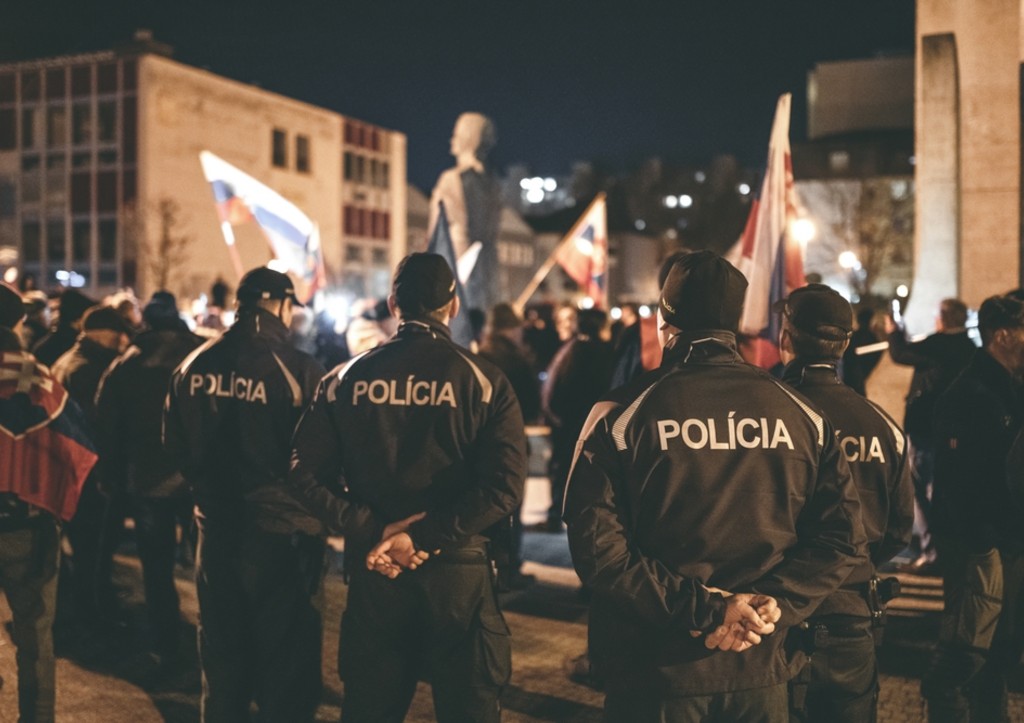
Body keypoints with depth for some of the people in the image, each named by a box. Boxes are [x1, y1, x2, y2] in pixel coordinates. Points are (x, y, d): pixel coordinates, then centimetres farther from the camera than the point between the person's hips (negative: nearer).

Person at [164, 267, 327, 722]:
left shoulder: (194, 365, -2)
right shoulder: (298, 369, -17)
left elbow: (175, 444, 8)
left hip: (216, 529, 5)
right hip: (283, 533, -5)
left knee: (222, 659, 20)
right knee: (286, 667, 9)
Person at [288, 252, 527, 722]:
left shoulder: (347, 379, 2)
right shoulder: (484, 380, -6)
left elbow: (308, 476, -4)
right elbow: (504, 486, -17)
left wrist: (373, 532, -9)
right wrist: (425, 537, -16)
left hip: (373, 572, 3)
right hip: (458, 572, -2)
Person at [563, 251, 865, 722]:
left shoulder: (622, 413, -8)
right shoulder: (803, 415, 1)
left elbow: (597, 544, -17)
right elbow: (842, 539, -5)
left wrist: (701, 610, -16)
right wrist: (768, 606, -11)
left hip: (656, 671, -2)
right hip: (760, 669, 3)